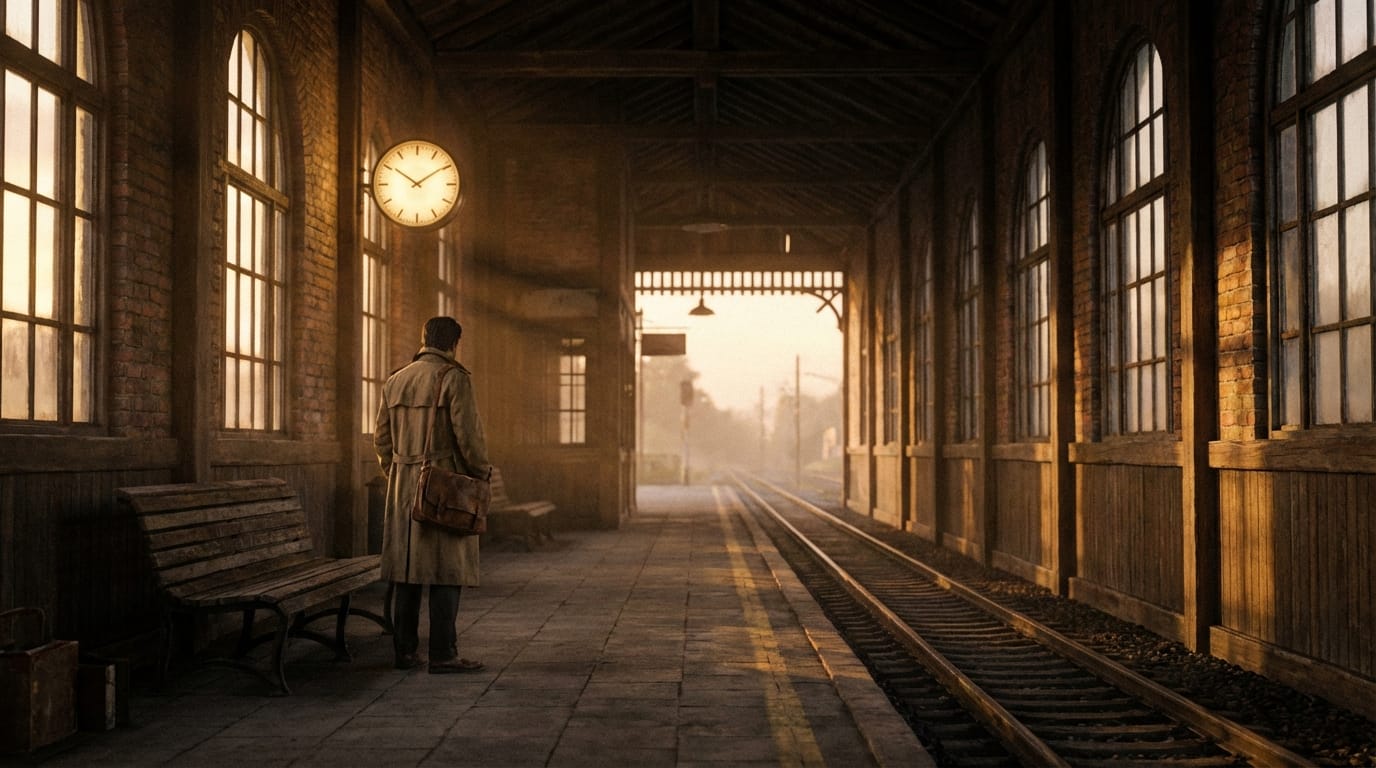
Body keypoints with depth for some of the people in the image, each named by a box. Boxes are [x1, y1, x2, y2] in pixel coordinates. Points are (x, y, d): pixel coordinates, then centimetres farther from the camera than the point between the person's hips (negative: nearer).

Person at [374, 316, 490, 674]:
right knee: (447, 572, -4)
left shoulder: (395, 382, 12)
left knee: (407, 568, 9)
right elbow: (468, 433, -13)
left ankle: (405, 651, 11)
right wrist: (482, 470, 2)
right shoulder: (454, 378, -8)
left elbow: (382, 439, 13)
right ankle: (443, 654, -4)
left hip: (403, 487, 7)